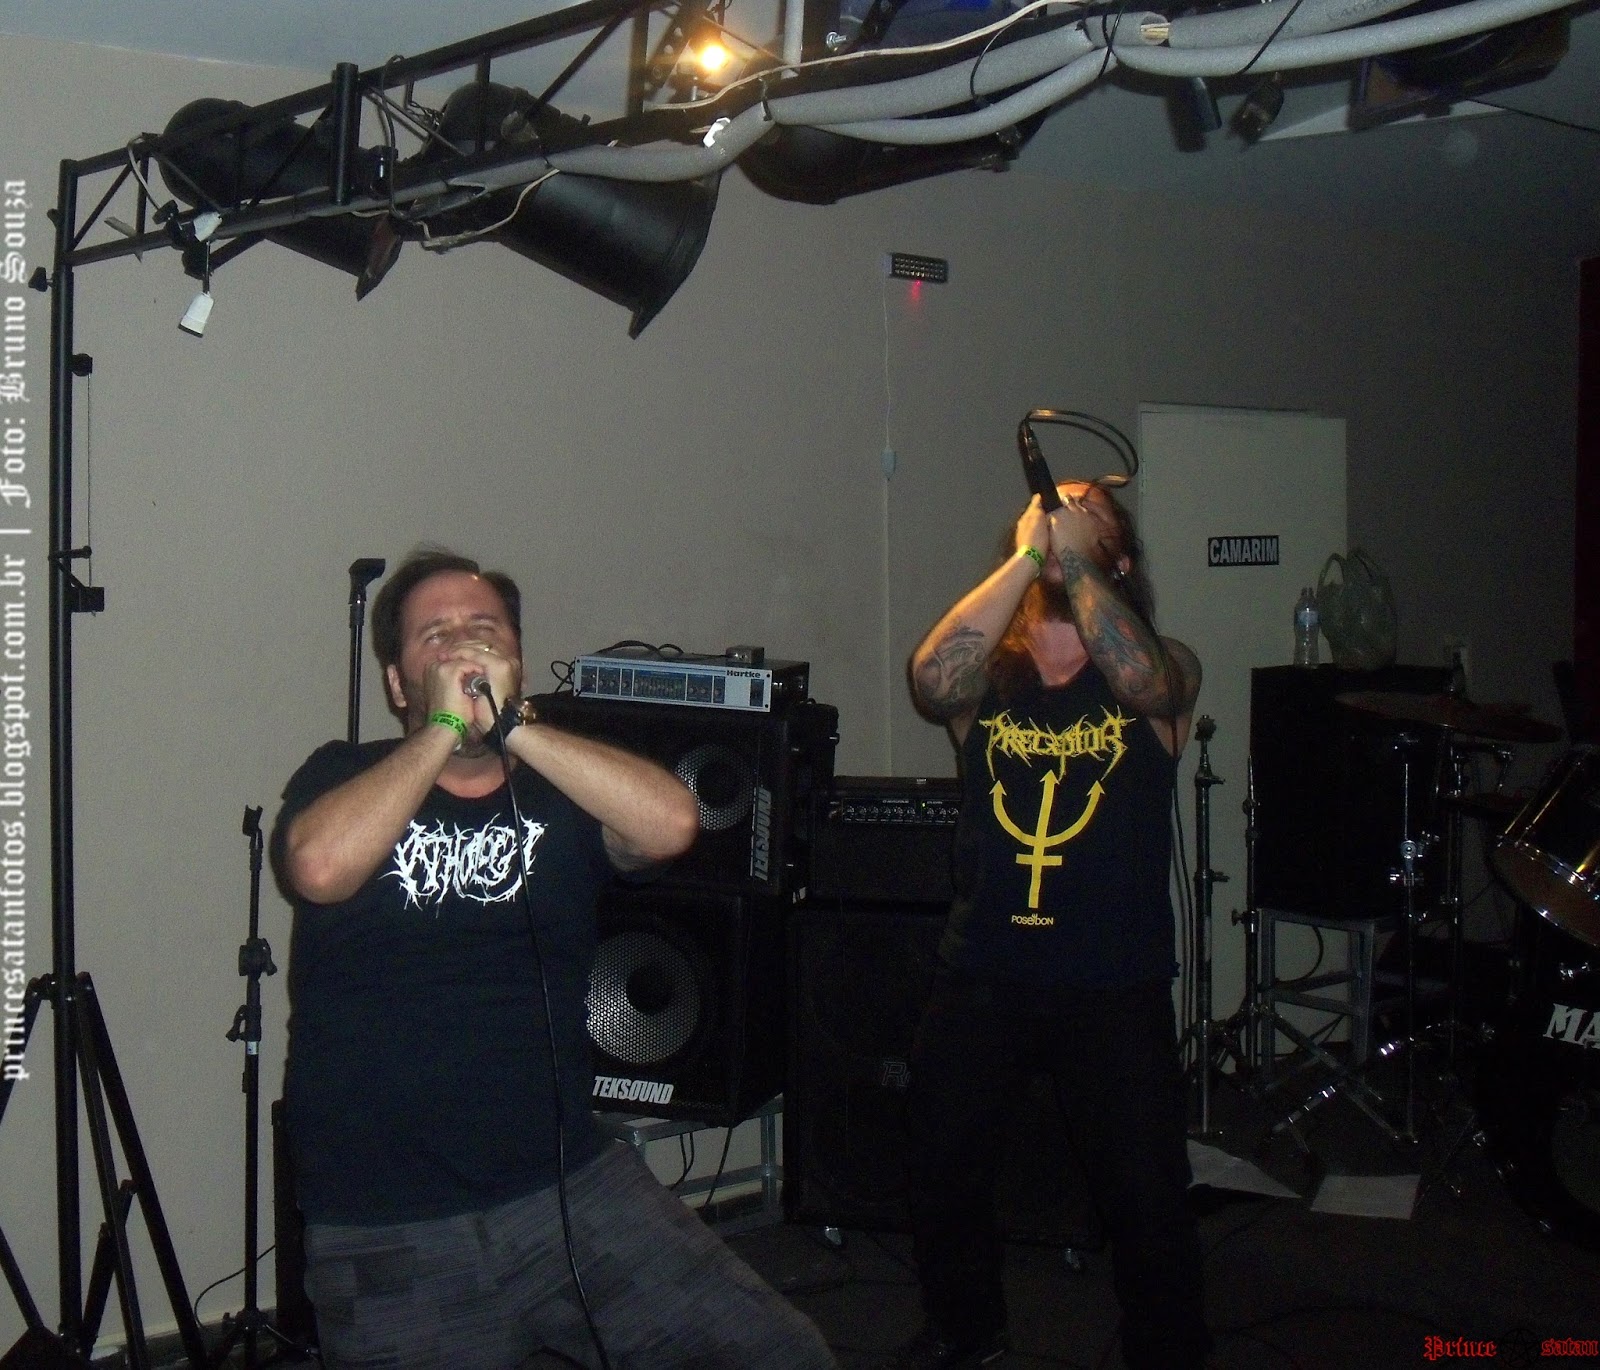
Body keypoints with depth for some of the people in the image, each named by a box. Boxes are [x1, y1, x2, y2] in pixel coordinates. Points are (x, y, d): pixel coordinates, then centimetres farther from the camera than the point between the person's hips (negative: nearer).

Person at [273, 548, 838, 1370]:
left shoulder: (559, 789, 10)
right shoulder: (345, 776, 6)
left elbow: (671, 824, -12)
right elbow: (321, 867, -18)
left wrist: (512, 725, -12)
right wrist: (444, 729, -10)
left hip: (573, 1187, 2)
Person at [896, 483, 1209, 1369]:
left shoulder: (1168, 669, -1)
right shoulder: (986, 675, 2)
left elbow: (1140, 681, -24)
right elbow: (932, 680, -21)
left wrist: (1073, 554, -21)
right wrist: (1030, 553, -19)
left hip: (1115, 987, -2)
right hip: (981, 976, 2)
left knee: (1147, 1199, 0)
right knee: (942, 1177, 15)